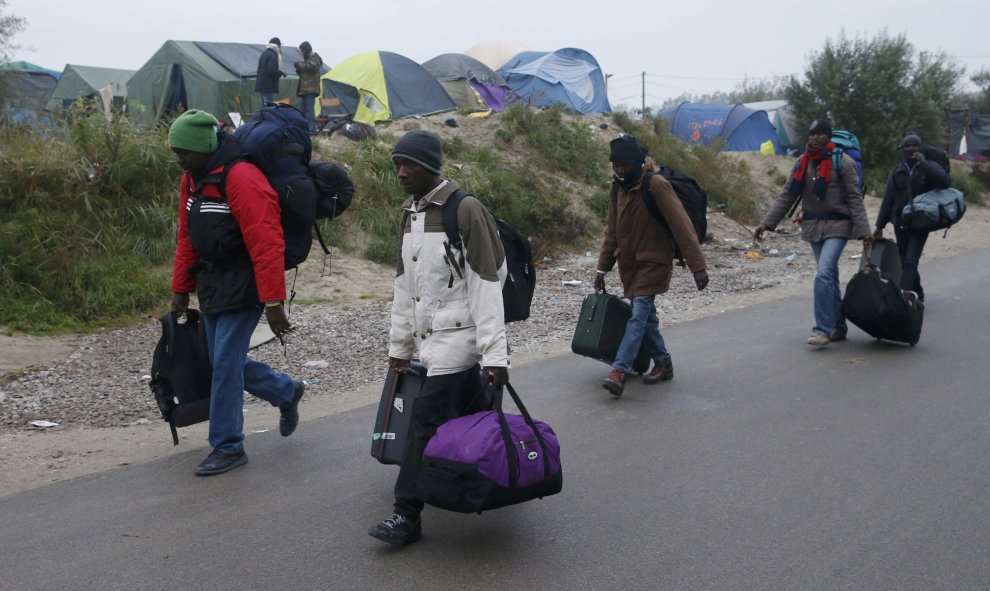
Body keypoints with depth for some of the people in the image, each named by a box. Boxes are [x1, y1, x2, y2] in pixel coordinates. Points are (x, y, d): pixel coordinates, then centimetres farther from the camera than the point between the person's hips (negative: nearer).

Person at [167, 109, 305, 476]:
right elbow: (186, 239, 16)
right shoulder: (193, 179, 8)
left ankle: (228, 448, 10)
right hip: (211, 284, 9)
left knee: (225, 364, -5)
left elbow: (267, 245, -25)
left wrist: (273, 303, -27)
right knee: (225, 360, 14)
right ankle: (287, 392, 37)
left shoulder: (242, 180, -21)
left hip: (242, 287, -9)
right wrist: (180, 289, 18)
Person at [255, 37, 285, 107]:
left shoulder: (264, 53, 18)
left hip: (261, 84, 10)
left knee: (264, 105, 14)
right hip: (268, 86, -10)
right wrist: (281, 73, -8)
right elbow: (272, 70, -23)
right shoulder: (272, 55, -13)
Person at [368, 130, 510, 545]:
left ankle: (407, 515, -2)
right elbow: (404, 285, 18)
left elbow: (486, 284, -16)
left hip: (457, 336, -7)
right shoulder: (409, 212, 12)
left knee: (428, 421, -9)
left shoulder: (465, 210, -12)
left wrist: (495, 352, -19)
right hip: (429, 338, 7)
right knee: (468, 416, 12)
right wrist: (399, 344, 18)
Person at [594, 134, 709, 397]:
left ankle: (619, 371, -18)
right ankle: (662, 362, 26)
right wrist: (602, 268, 13)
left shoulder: (656, 186, -16)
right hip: (629, 264, 7)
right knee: (646, 316, 11)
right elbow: (612, 231, 15)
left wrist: (698, 265, -23)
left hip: (653, 262, -7)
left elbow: (682, 226, -19)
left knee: (639, 314, -14)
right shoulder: (619, 189, 7)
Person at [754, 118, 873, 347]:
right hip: (813, 227, 5)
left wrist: (864, 231, -13)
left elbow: (855, 199, -7)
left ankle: (823, 329, -16)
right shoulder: (802, 163, 8)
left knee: (824, 274, -19)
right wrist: (766, 223, 0)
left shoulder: (843, 162, -6)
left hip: (837, 226, -5)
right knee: (830, 277, 12)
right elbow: (786, 196, 8)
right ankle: (838, 327, 21)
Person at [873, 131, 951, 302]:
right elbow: (888, 200, 11)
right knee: (906, 262, 9)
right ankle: (917, 295, 25)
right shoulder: (897, 171, 10)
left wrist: (924, 164, -20)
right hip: (901, 223, 4)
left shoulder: (929, 167, 1)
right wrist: (880, 225, 10)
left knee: (910, 261, -13)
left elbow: (945, 182, -18)